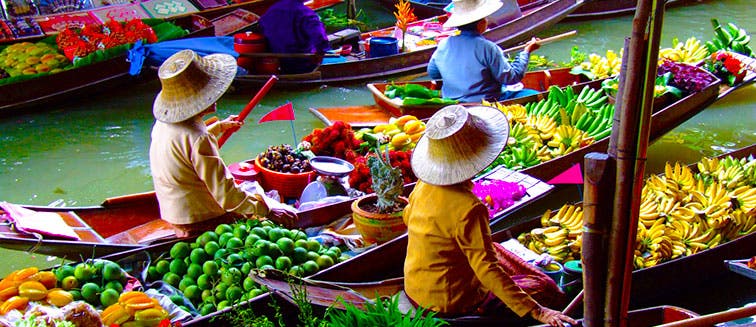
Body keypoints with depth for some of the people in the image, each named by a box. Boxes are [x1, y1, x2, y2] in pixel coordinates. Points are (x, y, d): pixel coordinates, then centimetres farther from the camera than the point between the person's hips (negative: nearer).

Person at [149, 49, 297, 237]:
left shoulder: (164, 123, 1)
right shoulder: (197, 138, -29)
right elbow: (227, 195, -25)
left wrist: (219, 126, 39)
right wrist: (267, 210, -15)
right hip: (201, 224, -10)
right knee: (288, 218, -6)